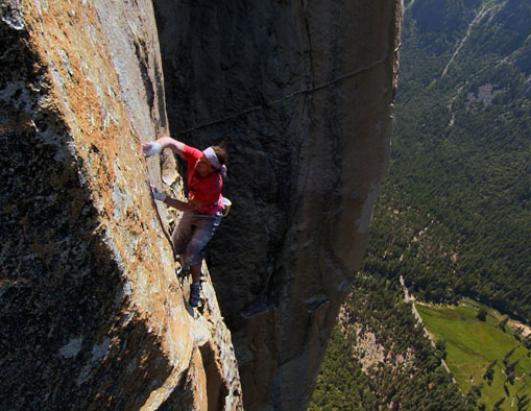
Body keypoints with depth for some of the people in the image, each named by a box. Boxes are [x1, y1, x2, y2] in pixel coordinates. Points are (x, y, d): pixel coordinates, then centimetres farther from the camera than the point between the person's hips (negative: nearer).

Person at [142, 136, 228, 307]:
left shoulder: (214, 185, -41)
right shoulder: (195, 156, -29)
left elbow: (189, 207, -34)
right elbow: (170, 141, -28)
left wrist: (162, 198, -41)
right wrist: (157, 145, -51)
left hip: (209, 216, -6)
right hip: (193, 207, 6)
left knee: (193, 250, -16)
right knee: (176, 244, 14)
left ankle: (196, 286, 10)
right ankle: (185, 267, 46)